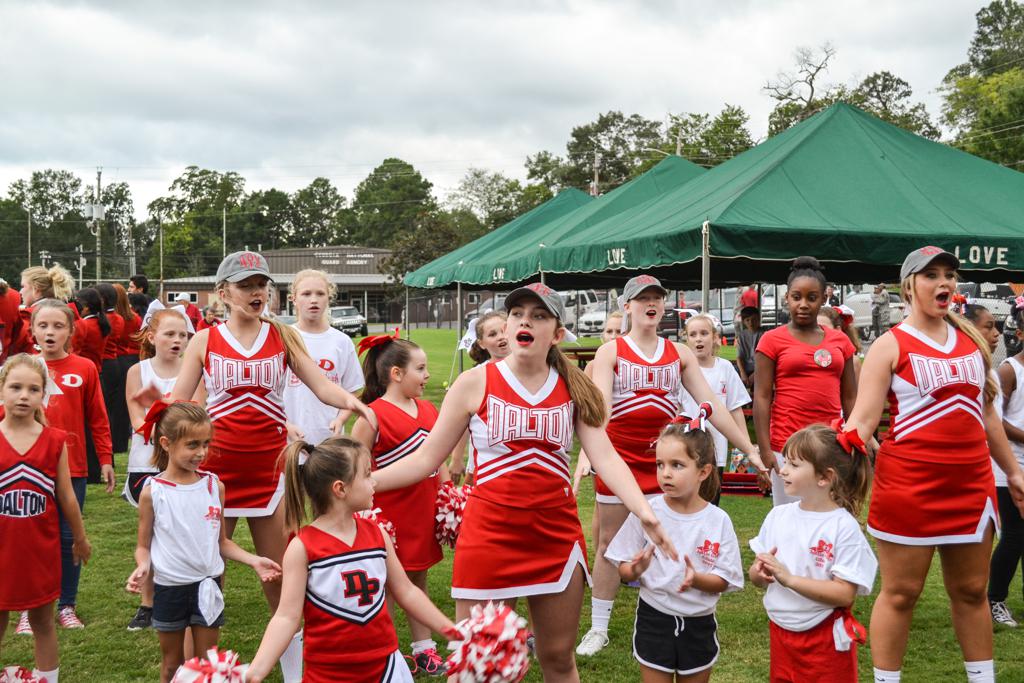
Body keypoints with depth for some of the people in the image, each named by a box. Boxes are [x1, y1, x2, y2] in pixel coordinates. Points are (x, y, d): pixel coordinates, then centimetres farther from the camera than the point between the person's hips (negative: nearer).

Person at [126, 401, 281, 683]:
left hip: (208, 585, 2)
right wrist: (143, 566, -22)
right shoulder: (153, 491, -10)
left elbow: (221, 541, 6)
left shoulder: (214, 485, -3)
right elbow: (144, 546, -1)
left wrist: (254, 561, -7)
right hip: (169, 588, -2)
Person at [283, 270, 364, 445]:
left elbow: (351, 393, 9)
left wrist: (340, 420, -9)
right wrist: (286, 425, -12)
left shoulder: (342, 342, 6)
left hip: (330, 438, 1)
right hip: (291, 438, -1)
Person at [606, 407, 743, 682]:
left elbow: (723, 581, -7)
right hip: (654, 618, -1)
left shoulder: (718, 521, -9)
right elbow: (624, 571, -4)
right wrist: (637, 569, -26)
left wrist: (696, 578, -26)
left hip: (699, 624, 1)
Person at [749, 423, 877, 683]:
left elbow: (845, 594, -20)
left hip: (825, 640, -5)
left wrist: (788, 578, -24)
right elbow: (756, 577, 7)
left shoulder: (844, 527, -15)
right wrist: (760, 572, -15)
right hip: (780, 631, 5)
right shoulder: (778, 516, 1)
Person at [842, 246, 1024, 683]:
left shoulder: (971, 339, 11)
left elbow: (986, 413, 18)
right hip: (908, 485, -5)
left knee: (971, 590, 15)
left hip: (971, 483, 5)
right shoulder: (890, 345, -6)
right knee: (900, 593, 4)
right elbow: (863, 418, -12)